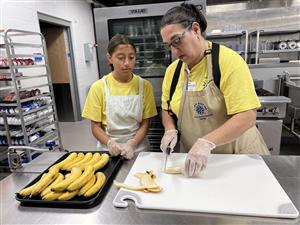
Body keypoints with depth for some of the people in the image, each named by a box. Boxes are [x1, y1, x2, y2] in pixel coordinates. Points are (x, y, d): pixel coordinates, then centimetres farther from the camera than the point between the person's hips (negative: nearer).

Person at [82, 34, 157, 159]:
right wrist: (110, 142, -18)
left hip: (138, 147, 0)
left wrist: (131, 144, -16)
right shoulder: (98, 87, -4)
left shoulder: (144, 86, -3)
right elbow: (95, 126, 0)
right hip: (109, 149, 0)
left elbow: (145, 123, 0)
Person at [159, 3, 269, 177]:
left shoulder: (229, 61, -17)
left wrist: (207, 142, -33)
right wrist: (171, 130, -10)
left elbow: (247, 116, -22)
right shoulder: (172, 71, -2)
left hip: (238, 154, -3)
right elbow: (167, 110, 9)